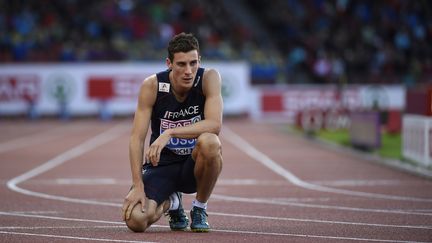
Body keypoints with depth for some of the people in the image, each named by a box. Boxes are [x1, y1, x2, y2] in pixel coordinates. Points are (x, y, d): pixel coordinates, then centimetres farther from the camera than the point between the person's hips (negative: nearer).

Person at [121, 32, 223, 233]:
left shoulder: (209, 78, -14)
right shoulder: (152, 85, -14)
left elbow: (214, 124, -28)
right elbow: (137, 138, -15)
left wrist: (170, 133, -36)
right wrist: (138, 186, -24)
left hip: (194, 164, 0)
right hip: (162, 164, 1)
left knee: (209, 142, -37)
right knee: (136, 220, -25)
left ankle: (199, 209, -8)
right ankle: (170, 203, 15)